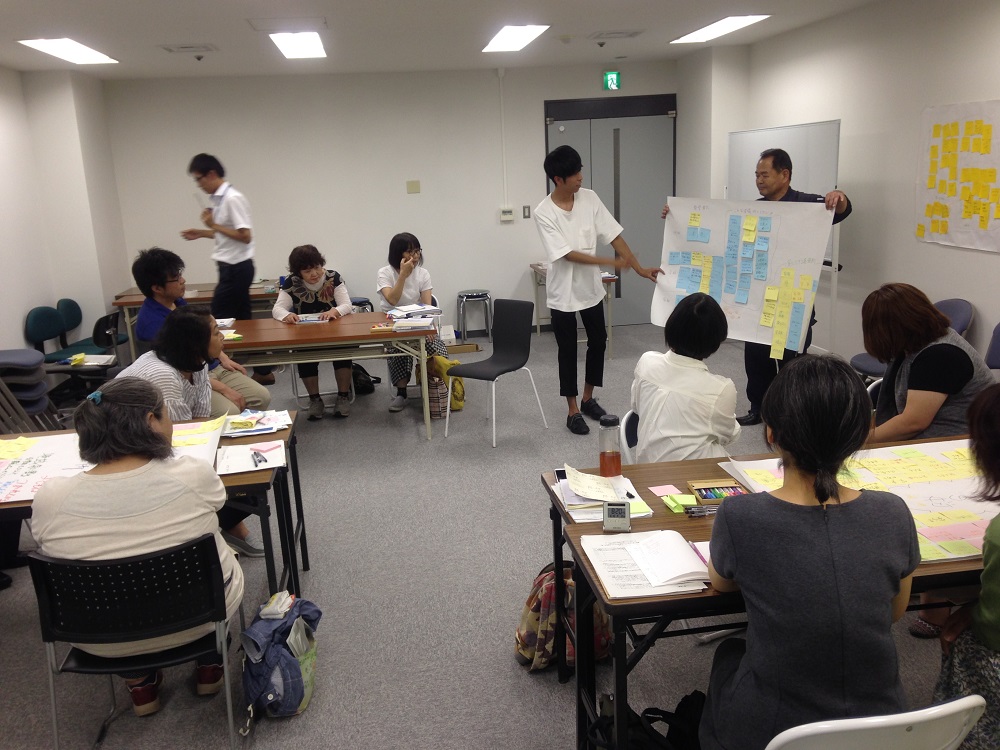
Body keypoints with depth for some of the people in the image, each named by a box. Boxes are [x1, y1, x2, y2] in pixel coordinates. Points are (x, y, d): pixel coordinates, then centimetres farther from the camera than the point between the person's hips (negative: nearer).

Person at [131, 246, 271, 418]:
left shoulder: (177, 301, 5)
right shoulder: (150, 322, -20)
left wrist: (223, 358, 9)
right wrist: (223, 389, -21)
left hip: (215, 368, 8)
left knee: (262, 397, -8)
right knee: (230, 414, -30)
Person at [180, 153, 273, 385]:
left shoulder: (233, 198, -16)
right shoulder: (220, 199, 12)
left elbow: (245, 236, -20)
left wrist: (214, 225, -18)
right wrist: (203, 233, 14)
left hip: (236, 268, -9)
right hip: (232, 267, 9)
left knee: (219, 321, -3)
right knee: (242, 321, 11)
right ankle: (262, 371, 17)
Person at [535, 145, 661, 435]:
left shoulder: (589, 198, -5)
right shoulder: (543, 213, -18)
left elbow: (614, 236, -3)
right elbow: (567, 254, -21)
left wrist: (640, 268, -6)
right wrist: (610, 262, -23)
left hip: (591, 288, 5)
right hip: (563, 293, -5)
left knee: (598, 343, 13)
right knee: (568, 351, 4)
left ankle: (588, 399, 31)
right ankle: (573, 411, 16)